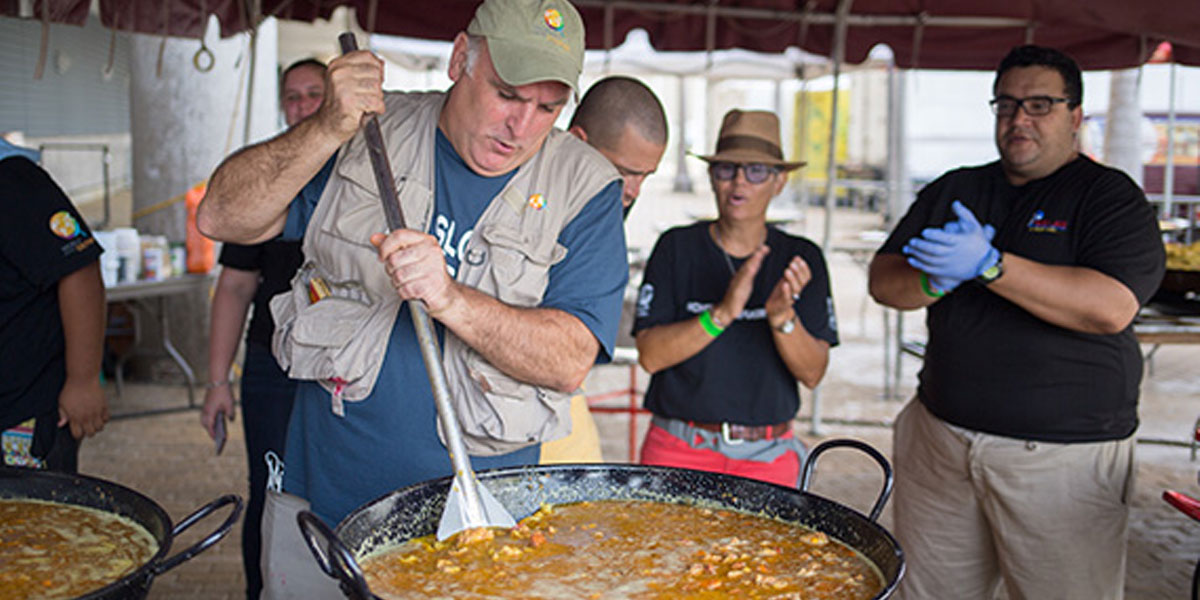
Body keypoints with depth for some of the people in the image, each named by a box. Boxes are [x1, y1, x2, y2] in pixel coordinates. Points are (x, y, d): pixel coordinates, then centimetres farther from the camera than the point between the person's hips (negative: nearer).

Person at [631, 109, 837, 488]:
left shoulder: (802, 259, 2)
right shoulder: (677, 248, -2)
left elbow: (812, 374, -3)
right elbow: (650, 355, -11)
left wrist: (782, 317, -22)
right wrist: (723, 313, -24)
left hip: (768, 456, 1)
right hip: (679, 446, -1)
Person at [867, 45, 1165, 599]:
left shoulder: (1111, 196, -1)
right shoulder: (953, 190, 14)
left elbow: (1112, 307, -18)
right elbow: (884, 281, 7)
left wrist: (988, 265, -23)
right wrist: (937, 278, -15)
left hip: (1064, 457, -4)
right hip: (940, 436, 4)